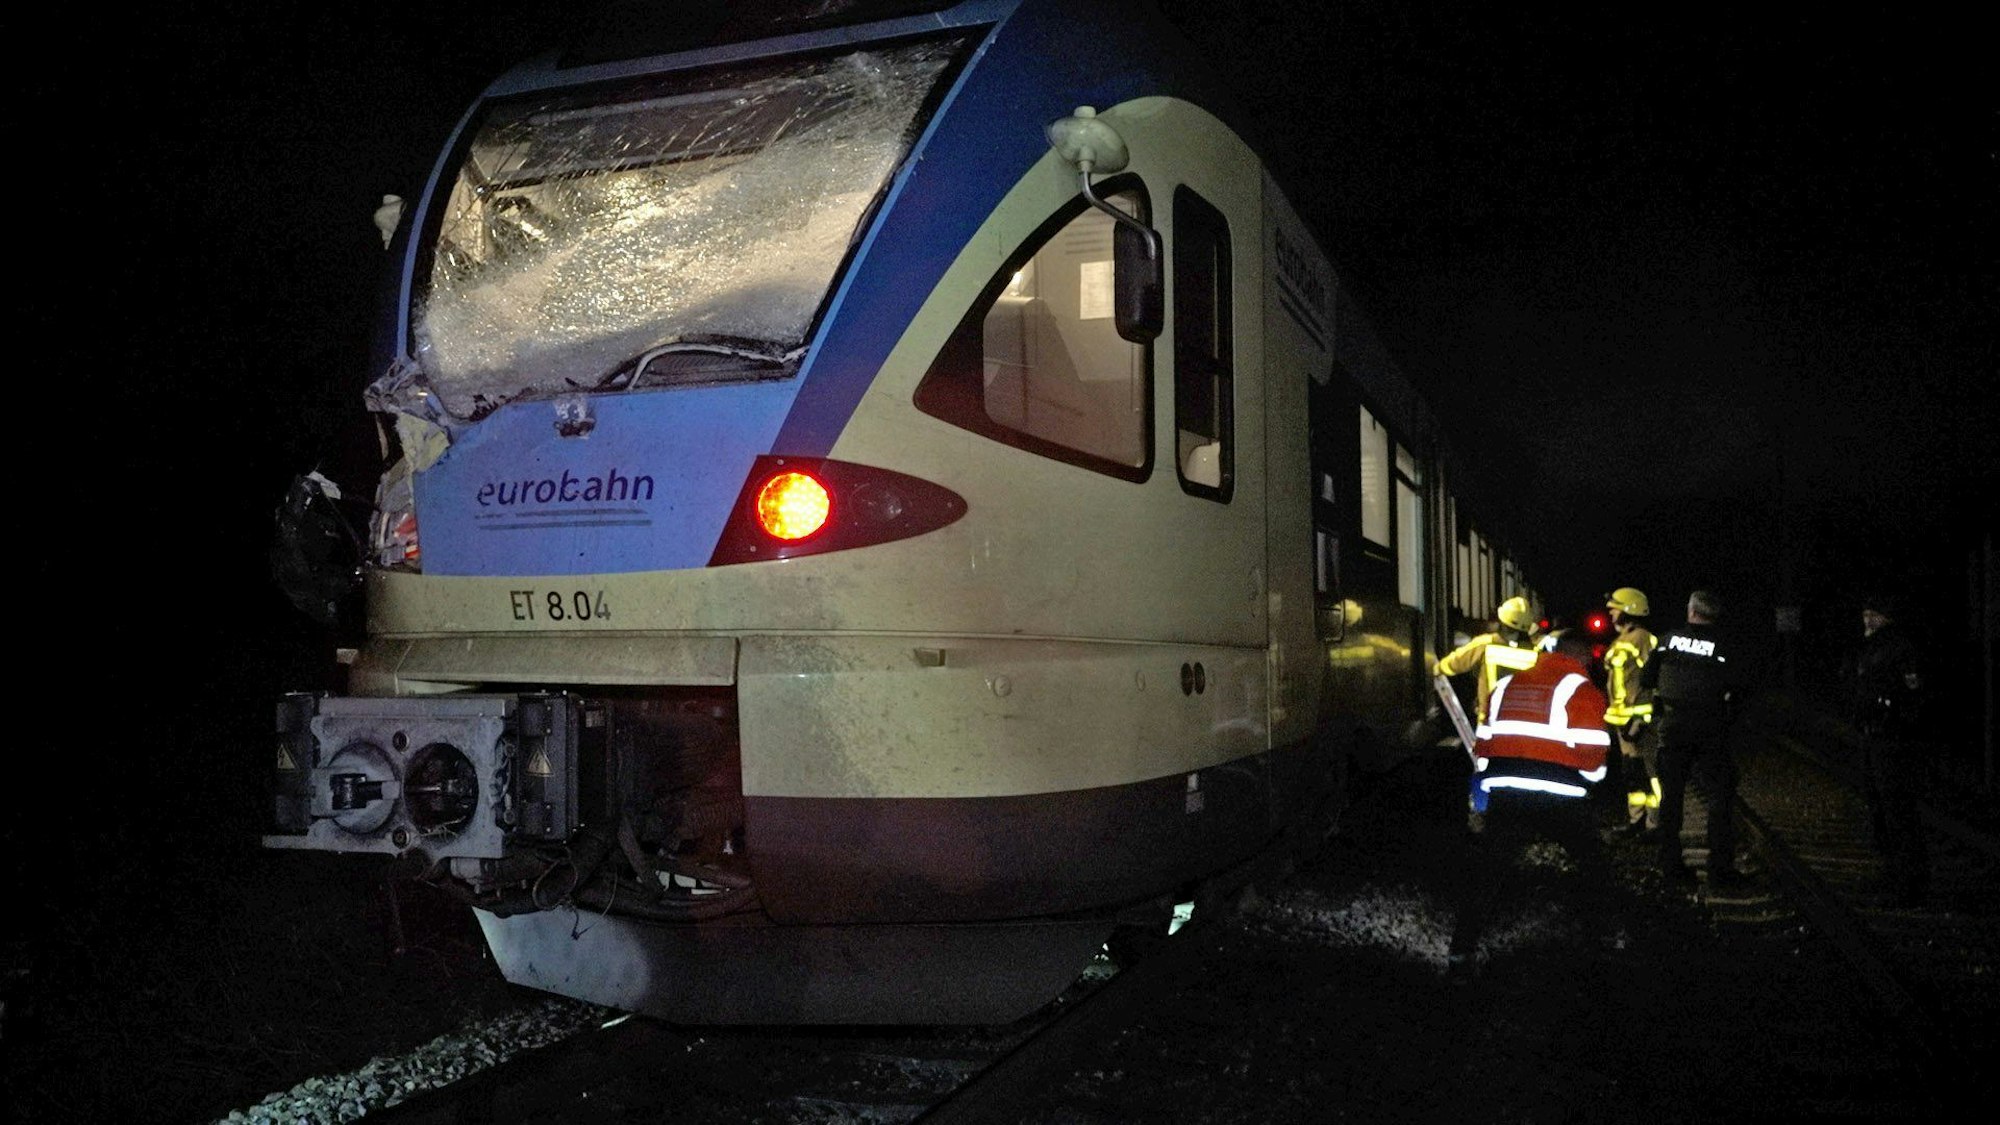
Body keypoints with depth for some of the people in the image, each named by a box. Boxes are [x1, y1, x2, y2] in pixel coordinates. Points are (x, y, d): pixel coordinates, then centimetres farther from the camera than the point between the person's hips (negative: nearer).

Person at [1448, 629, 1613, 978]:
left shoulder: (1505, 685, 17)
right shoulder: (1582, 690, 0)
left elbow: (1483, 748, 18)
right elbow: (1592, 761, -7)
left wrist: (1479, 805, 23)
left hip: (1503, 796, 4)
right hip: (1561, 800, -4)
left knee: (1485, 874, 9)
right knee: (1594, 866, 21)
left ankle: (1461, 954, 4)